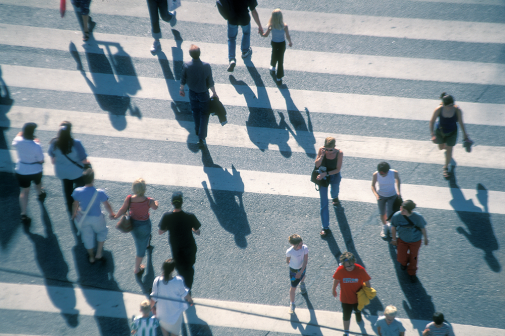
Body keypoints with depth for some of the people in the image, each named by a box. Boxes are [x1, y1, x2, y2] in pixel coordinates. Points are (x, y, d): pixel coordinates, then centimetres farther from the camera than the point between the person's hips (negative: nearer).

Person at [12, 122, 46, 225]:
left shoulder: (18, 141, -19)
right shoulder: (36, 146, -29)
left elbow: (14, 144, 7)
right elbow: (41, 160, -17)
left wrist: (20, 134, 12)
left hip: (21, 171, 1)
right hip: (35, 171, -1)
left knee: (24, 191, 13)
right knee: (38, 183, 32)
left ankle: (23, 214, 6)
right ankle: (40, 195, 64)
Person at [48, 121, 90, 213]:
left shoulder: (54, 143, -20)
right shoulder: (75, 143, -31)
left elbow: (53, 160, -5)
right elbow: (84, 160, -23)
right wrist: (87, 162, 0)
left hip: (62, 173, 4)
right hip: (76, 172, -4)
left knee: (67, 190, 27)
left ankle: (71, 209, 46)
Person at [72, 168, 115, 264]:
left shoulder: (77, 191, -23)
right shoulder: (100, 193, -27)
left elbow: (75, 205, -7)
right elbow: (107, 205, -13)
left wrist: (74, 214, 14)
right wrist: (111, 214, 7)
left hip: (84, 218, 2)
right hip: (97, 218, -2)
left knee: (87, 236, 25)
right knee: (102, 231, 29)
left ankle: (91, 257, 45)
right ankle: (99, 253, 32)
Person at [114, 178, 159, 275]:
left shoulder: (129, 199, -26)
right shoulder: (149, 201, -31)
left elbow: (123, 210, -11)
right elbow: (155, 207, -8)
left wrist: (116, 216, 10)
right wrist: (156, 203, 17)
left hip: (132, 223, 4)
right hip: (144, 225, -4)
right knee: (141, 248, 16)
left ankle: (147, 243, 73)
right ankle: (137, 269, 32)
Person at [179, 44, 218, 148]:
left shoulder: (186, 66, -20)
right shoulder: (206, 66, -26)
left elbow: (183, 80, -6)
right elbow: (210, 82, -15)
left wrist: (181, 89, 13)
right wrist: (214, 93, 2)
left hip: (192, 92, 3)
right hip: (203, 93, -2)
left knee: (195, 111, 26)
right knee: (204, 114, 11)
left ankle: (197, 130, 47)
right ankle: (201, 137, 6)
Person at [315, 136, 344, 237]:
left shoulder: (339, 153, -23)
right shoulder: (321, 150, -20)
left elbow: (338, 169, -19)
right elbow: (317, 165, -20)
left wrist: (326, 174, -28)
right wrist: (322, 155, -34)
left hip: (334, 176, 1)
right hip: (323, 176, 0)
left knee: (334, 192, 33)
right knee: (324, 203, -1)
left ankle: (335, 197, 74)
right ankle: (325, 227, 5)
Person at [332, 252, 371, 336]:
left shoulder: (360, 270, -27)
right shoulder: (340, 270, -26)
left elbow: (367, 282, -12)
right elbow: (336, 280, -7)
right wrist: (333, 290, 8)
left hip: (358, 297, 1)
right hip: (345, 298, -1)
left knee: (358, 310, 29)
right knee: (346, 316, 9)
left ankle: (358, 317, 63)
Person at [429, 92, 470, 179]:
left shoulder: (457, 110, -29)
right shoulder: (438, 110, -30)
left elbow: (461, 123, -12)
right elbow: (432, 122, -17)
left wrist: (465, 135, -3)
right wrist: (433, 135, -25)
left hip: (452, 133, -1)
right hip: (440, 131, 1)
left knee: (449, 150, 7)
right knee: (441, 147, 25)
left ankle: (446, 167, 32)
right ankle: (446, 147, 65)